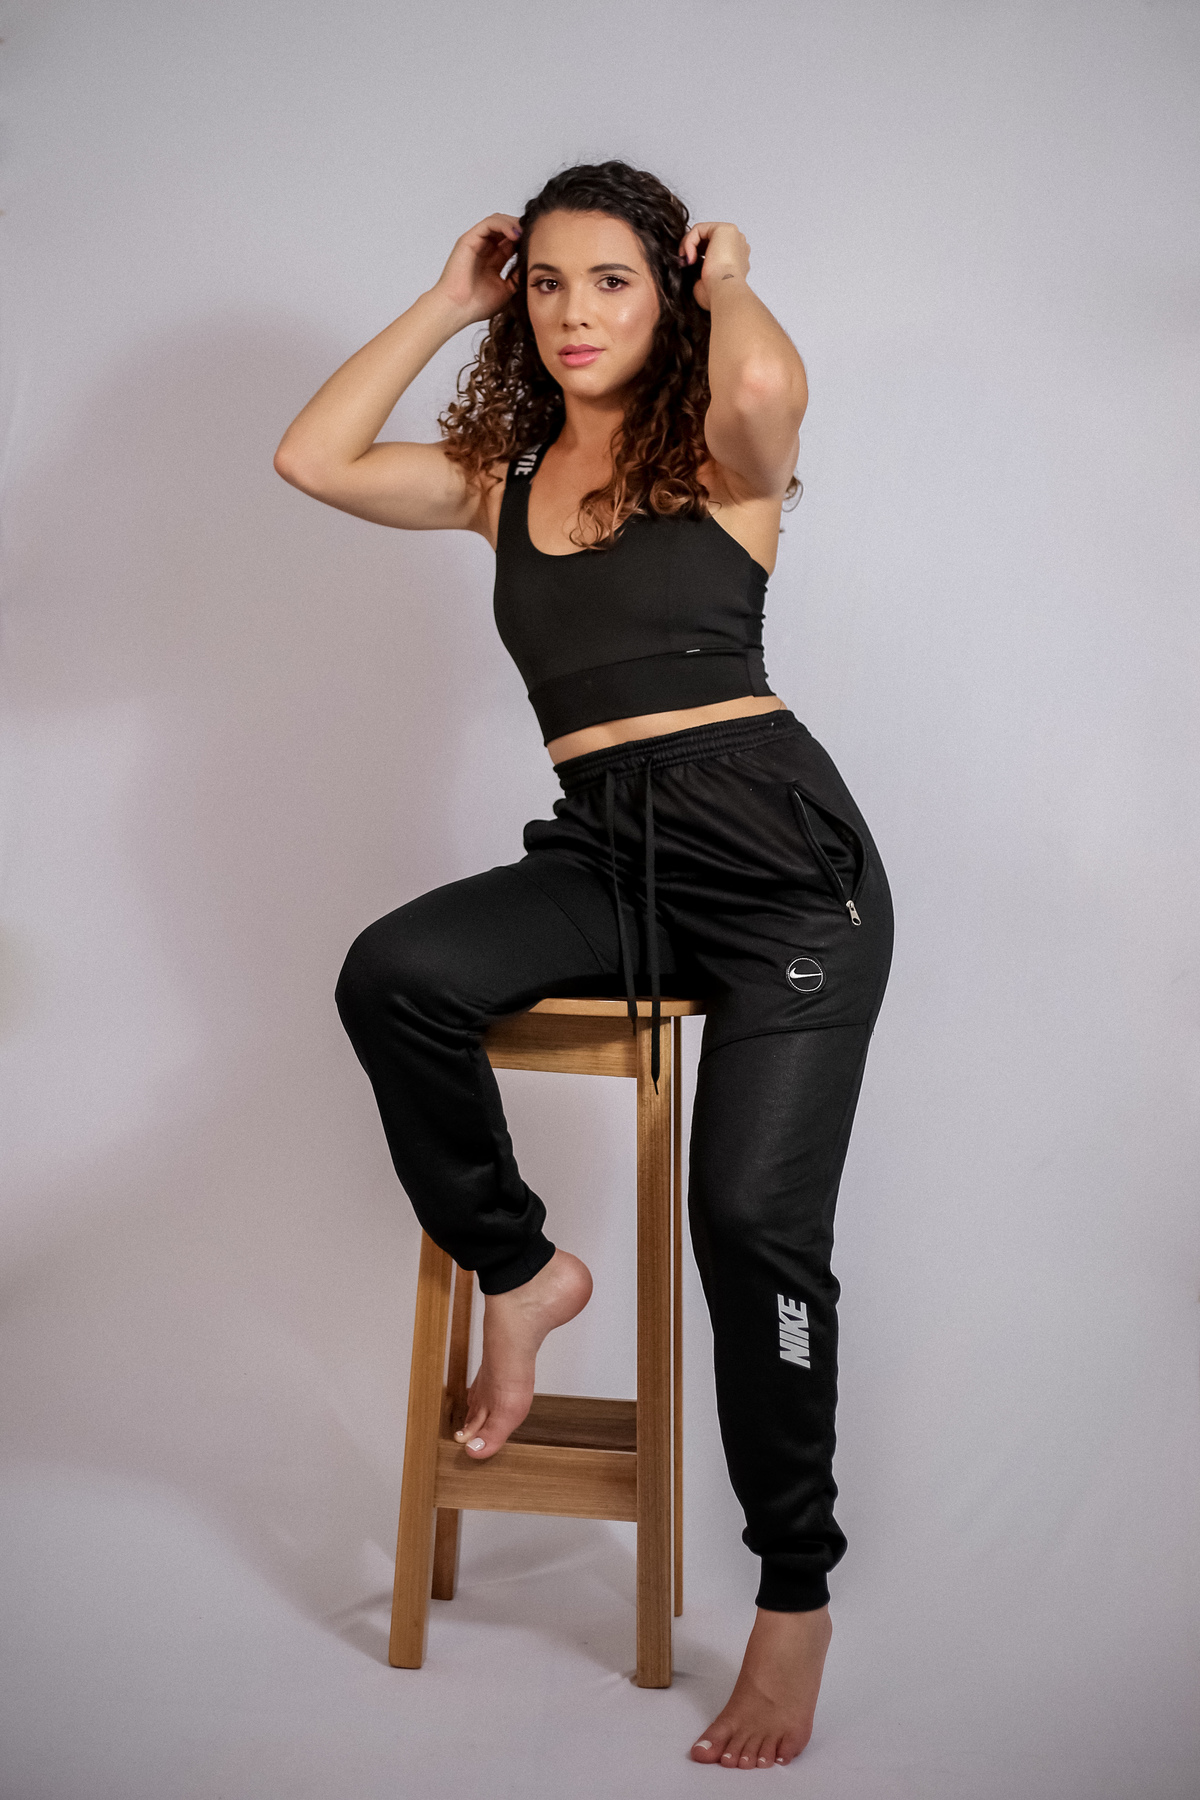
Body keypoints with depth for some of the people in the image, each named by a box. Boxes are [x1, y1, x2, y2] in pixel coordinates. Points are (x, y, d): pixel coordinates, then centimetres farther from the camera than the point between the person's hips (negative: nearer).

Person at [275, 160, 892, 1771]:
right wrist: (448, 305, 11)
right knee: (392, 976, -26)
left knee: (756, 1224, -14)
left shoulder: (717, 455, 3)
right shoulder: (504, 475, 16)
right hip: (604, 854, 4)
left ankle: (798, 1598, 6)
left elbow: (768, 386, -23)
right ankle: (519, 1270, -1)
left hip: (775, 851, -4)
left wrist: (727, 280, 0)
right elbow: (312, 459, 4)